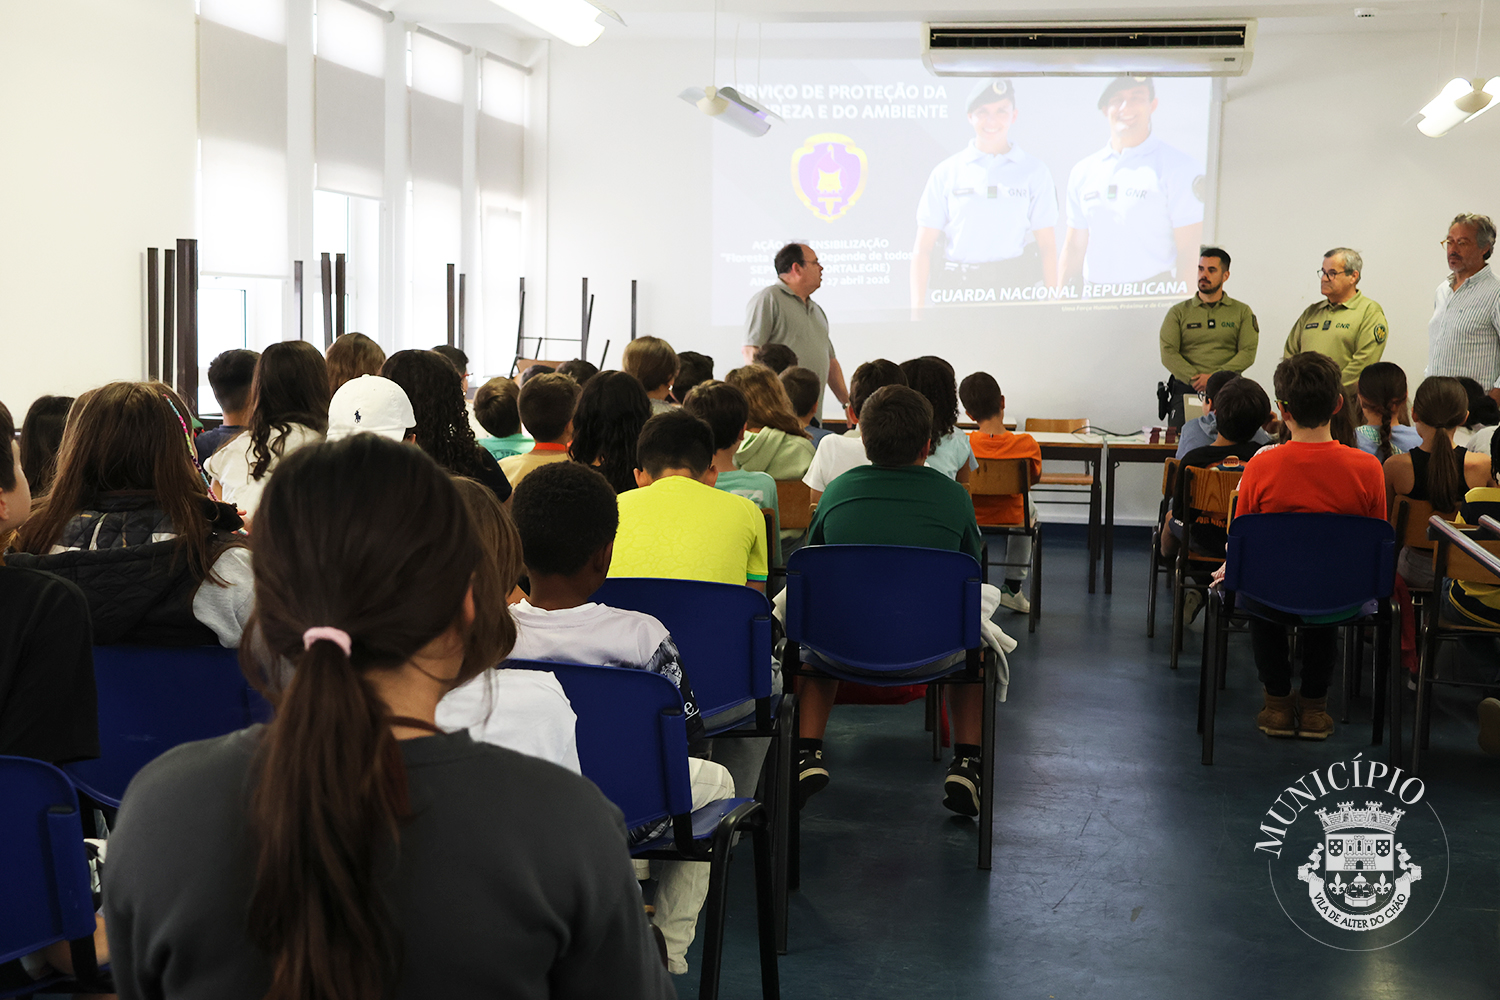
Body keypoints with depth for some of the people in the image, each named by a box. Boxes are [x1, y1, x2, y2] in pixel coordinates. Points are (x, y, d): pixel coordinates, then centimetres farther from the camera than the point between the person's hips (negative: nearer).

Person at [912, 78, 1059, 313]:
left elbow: (1047, 245, 7)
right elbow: (923, 247, 6)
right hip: (958, 292, 0)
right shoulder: (946, 173, 7)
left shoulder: (1034, 171, 8)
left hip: (1017, 287, 0)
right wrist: (917, 308, -2)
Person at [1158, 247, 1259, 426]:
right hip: (1186, 389, 0)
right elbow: (1168, 353, 2)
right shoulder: (1178, 312, 12)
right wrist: (1195, 379, -12)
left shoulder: (1242, 312, 13)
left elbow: (1248, 353, 3)